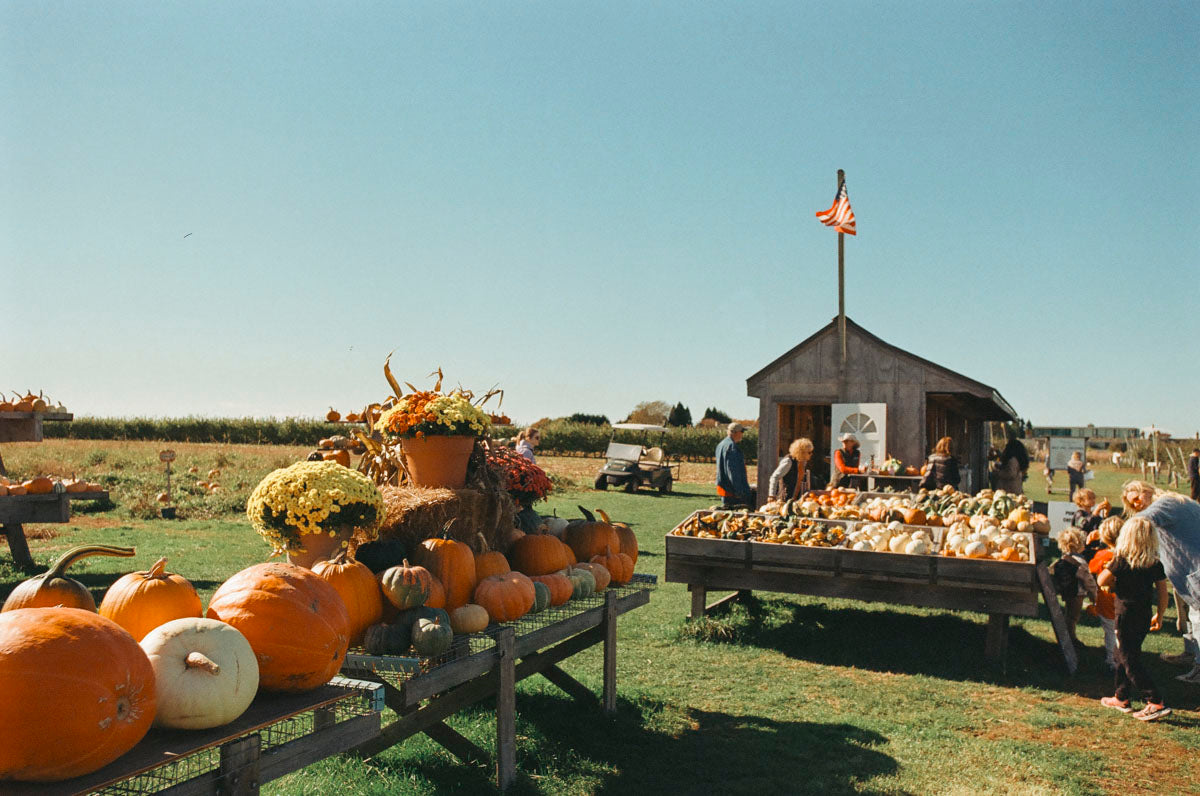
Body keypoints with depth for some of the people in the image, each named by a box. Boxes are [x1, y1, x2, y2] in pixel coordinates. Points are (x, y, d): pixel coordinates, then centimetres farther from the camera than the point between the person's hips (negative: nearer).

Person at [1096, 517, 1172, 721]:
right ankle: (1121, 698, 27)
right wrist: (1159, 616, 15)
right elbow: (1162, 591, 5)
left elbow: (1101, 581, -13)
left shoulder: (1122, 560, -16)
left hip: (1125, 615, -6)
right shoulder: (1156, 563, -1)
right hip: (1144, 617, 7)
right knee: (1124, 656, 18)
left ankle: (1156, 702, -4)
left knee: (1129, 660, 1)